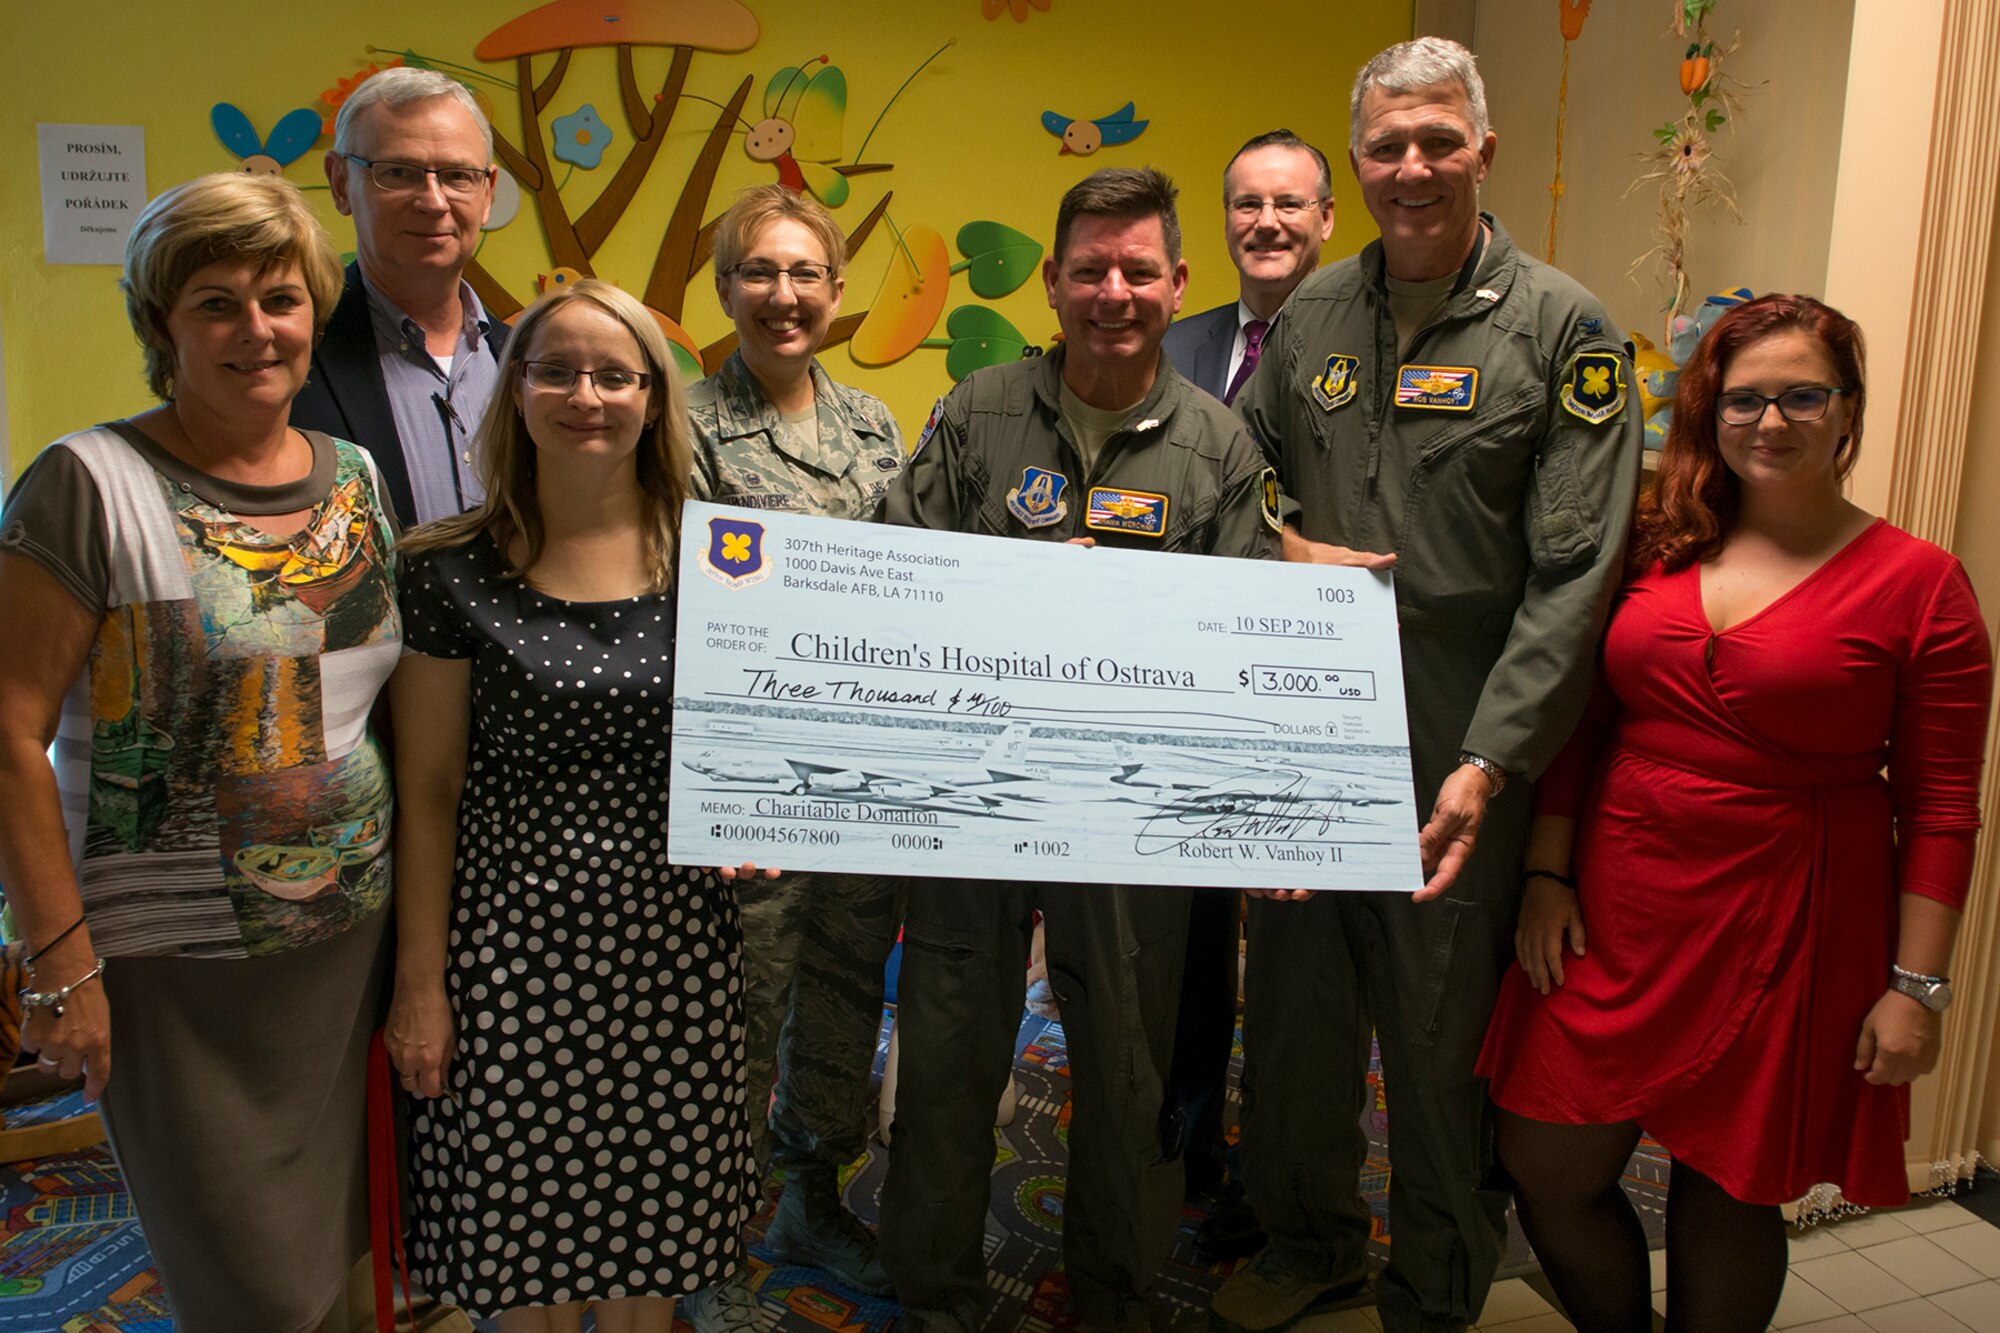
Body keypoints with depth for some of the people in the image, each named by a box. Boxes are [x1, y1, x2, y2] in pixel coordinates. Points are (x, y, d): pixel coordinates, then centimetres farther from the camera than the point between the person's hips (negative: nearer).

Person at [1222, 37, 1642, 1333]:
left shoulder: (1563, 331, -5)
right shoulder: (1313, 312, 9)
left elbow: (1573, 577, -11)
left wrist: (1488, 763, -19)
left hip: (1456, 759, -4)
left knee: (1442, 1035, 8)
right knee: (1294, 1003, 16)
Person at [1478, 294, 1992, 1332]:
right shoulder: (1654, 549, 5)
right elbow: (1579, 722, 9)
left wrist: (1916, 986, -8)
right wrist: (1546, 872, 2)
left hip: (1783, 933, -3)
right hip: (1617, 912, 4)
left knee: (1725, 1196, 11)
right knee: (1546, 1170, 8)